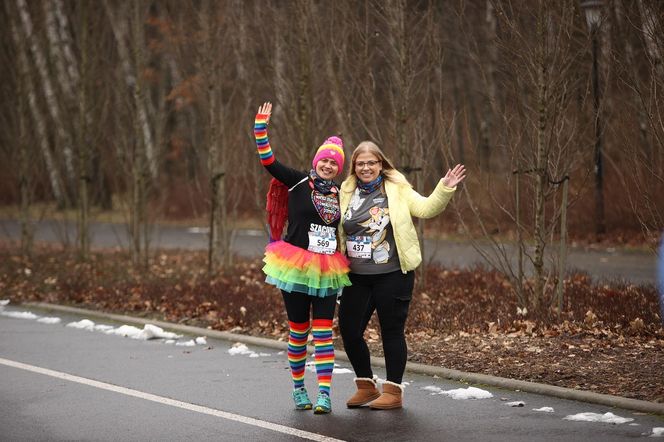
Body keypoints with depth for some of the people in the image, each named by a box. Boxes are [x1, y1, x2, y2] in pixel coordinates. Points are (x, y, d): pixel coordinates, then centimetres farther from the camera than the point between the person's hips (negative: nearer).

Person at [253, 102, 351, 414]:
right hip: (296, 268, -2)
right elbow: (268, 160, -7)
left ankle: (324, 394, -6)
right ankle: (298, 386, 21)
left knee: (323, 330, -3)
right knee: (298, 330, 5)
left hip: (326, 271, 2)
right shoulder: (298, 183, -1)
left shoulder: (339, 194, 10)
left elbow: (345, 229, 22)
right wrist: (261, 127, -13)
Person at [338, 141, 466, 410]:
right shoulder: (347, 193, 8)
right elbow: (336, 229, 18)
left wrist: (445, 188, -25)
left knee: (392, 331, 2)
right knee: (349, 330, 5)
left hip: (392, 274, -4)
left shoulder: (397, 190, -1)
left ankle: (393, 391, 11)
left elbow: (426, 208, -11)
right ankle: (366, 387, 22)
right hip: (356, 276, 4)